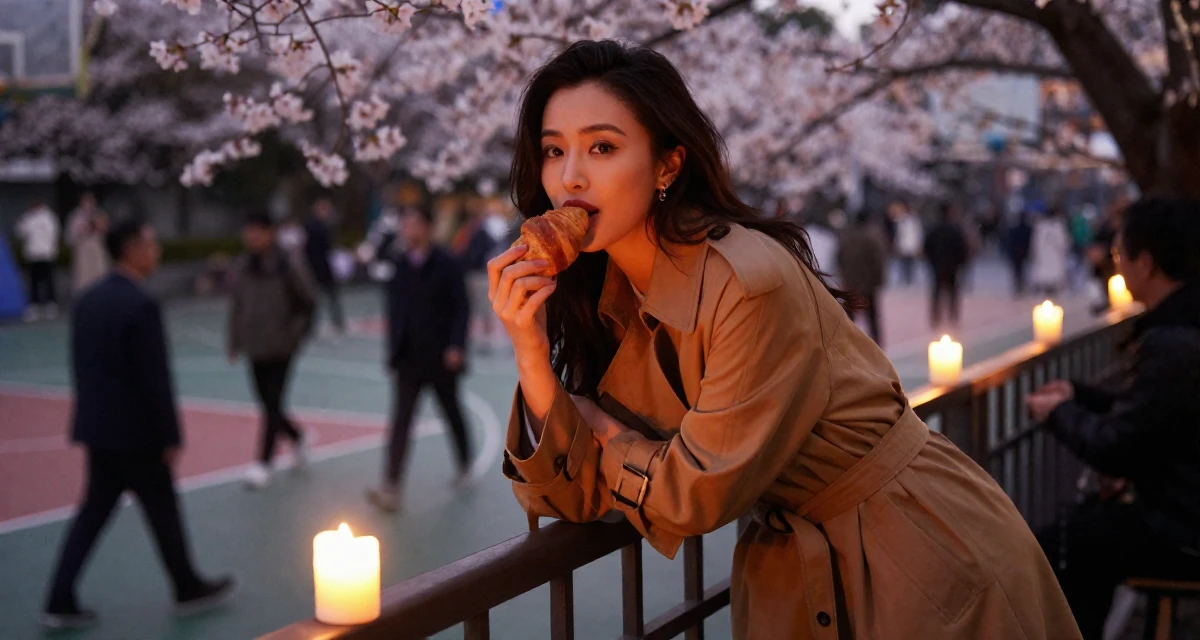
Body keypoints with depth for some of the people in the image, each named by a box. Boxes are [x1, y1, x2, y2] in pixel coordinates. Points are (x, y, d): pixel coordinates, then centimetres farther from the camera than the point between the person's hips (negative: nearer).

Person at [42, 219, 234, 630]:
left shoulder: (87, 300, 6)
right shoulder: (141, 306, -21)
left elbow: (81, 366, 12)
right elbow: (156, 379, -20)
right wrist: (172, 437, -14)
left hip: (97, 426, 8)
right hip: (135, 430, -8)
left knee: (94, 511, 13)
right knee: (163, 510, 9)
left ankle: (60, 602, 11)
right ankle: (188, 589, 26)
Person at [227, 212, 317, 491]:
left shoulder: (289, 264, -10)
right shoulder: (242, 266, 2)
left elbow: (308, 303, -3)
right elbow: (236, 305, 9)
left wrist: (296, 335, -7)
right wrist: (235, 342, 8)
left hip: (280, 347, -4)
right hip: (255, 348, 5)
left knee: (273, 405, -4)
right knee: (268, 404, 11)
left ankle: (264, 462, 4)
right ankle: (297, 438, 36)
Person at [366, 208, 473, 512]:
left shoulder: (446, 264, -8)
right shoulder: (398, 264, 5)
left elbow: (461, 307, -9)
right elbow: (394, 307, 9)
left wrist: (456, 345, -19)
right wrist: (393, 349, 7)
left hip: (441, 357, -3)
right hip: (409, 358, 3)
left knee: (452, 413, 15)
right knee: (401, 420, -4)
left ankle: (465, 466, 37)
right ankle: (390, 488, -10)